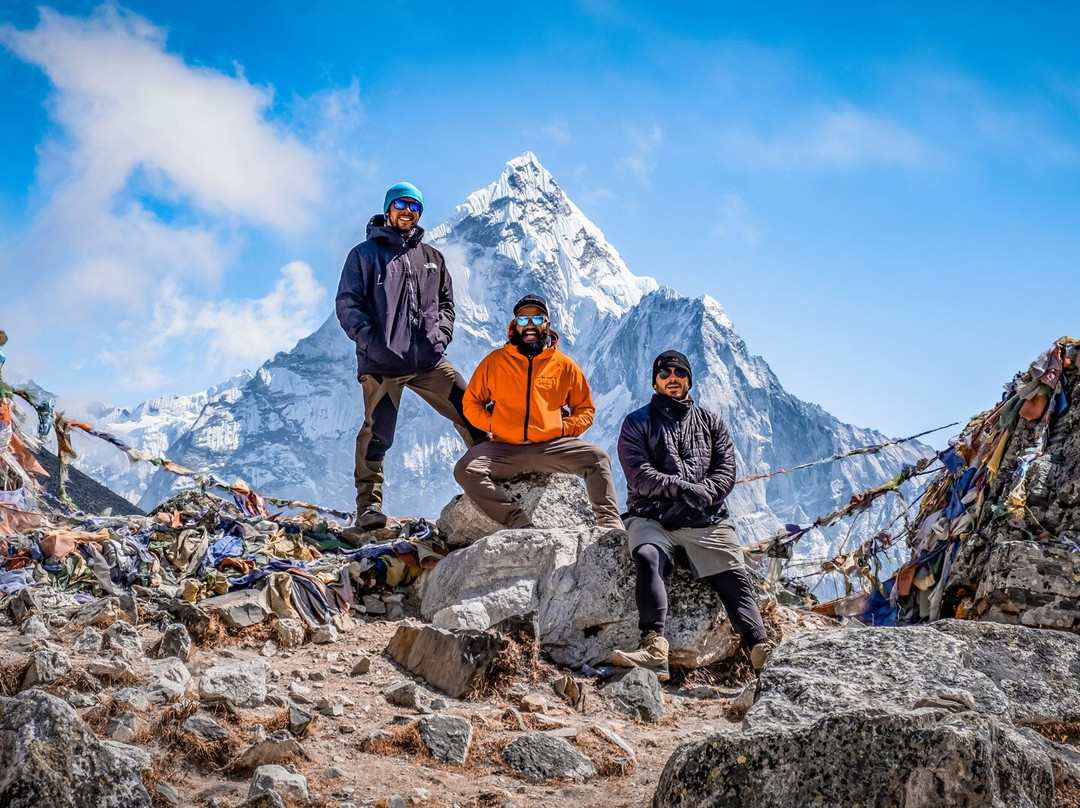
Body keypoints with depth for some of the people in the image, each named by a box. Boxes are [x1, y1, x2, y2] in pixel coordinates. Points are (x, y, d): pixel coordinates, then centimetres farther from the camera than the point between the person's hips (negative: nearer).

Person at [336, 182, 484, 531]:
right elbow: (347, 305, -1)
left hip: (428, 359, 4)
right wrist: (371, 344, -13)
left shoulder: (432, 257, 18)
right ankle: (369, 506, 4)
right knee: (377, 434, -5)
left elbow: (446, 303, 23)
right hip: (381, 362, -4)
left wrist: (440, 336, 3)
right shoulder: (365, 253, 5)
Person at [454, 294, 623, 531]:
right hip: (504, 448, 0)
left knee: (597, 458, -25)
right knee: (466, 469, -28)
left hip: (551, 447, 0)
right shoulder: (495, 361, 11)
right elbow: (471, 403, 16)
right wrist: (493, 425, -1)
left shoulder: (565, 365, 12)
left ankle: (610, 526, -27)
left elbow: (585, 409, 19)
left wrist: (564, 429, 0)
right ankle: (518, 522, -32)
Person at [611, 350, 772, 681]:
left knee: (734, 576, -17)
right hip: (652, 517, -2)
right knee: (647, 557, -32)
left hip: (706, 519, 2)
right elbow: (638, 474, -3)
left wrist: (703, 493, -13)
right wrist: (680, 487, -17)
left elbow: (726, 470, 8)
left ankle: (760, 648, -28)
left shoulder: (710, 422, 21)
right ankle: (654, 646, -42)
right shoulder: (637, 423, 13)